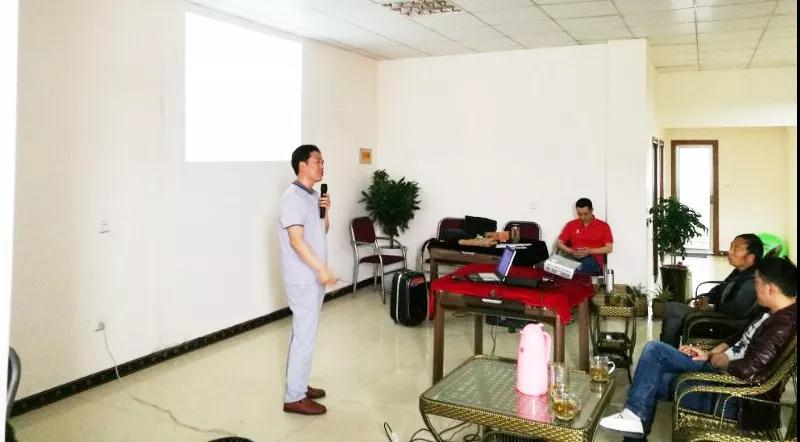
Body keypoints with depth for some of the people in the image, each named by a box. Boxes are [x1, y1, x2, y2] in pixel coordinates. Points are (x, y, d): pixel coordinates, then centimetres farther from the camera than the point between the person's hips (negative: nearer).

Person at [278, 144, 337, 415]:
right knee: (305, 335, -4)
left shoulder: (312, 196, 12)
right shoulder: (293, 198, -18)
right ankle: (294, 398, 6)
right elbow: (296, 241, -24)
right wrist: (321, 269, -28)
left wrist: (325, 212, 2)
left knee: (304, 333, 17)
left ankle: (298, 385, 29)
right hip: (303, 279, -10)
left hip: (313, 277, 10)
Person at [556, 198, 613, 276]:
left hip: (594, 260, -1)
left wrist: (590, 251, -11)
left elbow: (609, 248, 4)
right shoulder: (571, 225, 15)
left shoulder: (603, 226, 10)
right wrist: (571, 251, -8)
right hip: (573, 258, 1)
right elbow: (558, 243, 12)